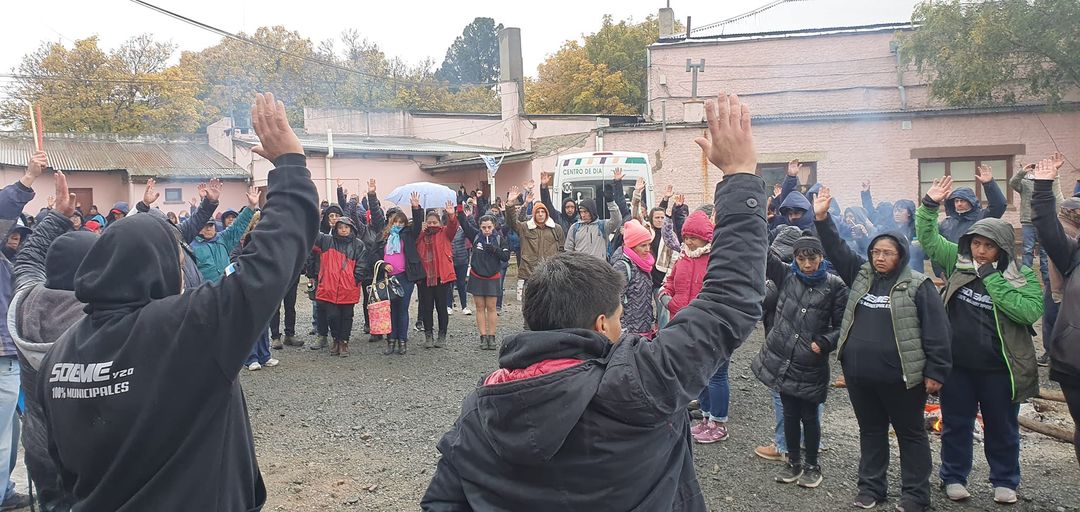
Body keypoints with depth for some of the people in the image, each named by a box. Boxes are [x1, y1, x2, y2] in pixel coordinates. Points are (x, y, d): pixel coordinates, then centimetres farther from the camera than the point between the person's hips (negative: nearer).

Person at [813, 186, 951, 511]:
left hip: (900, 376, -5)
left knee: (911, 434, 10)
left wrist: (936, 372, -12)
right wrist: (821, 219, -6)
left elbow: (936, 331, -9)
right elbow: (836, 249, 6)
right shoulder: (860, 275, 8)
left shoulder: (918, 285, -7)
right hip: (859, 374, 5)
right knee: (871, 431, 17)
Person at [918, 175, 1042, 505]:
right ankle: (954, 477, 29)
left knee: (1002, 428, 14)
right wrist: (930, 205, -13)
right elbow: (928, 238, 3)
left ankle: (1005, 481, 32)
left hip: (998, 367, -1)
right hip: (957, 364, 1)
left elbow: (1030, 311, -22)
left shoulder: (1021, 277, -7)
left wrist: (992, 278, -22)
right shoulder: (957, 261, -1)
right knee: (956, 424, 13)